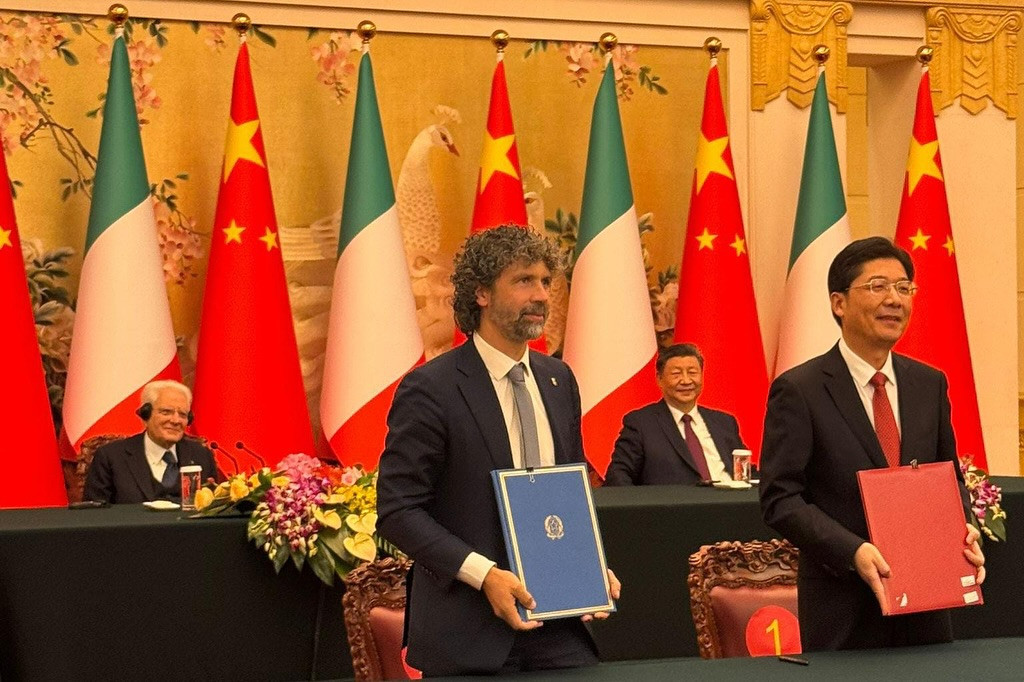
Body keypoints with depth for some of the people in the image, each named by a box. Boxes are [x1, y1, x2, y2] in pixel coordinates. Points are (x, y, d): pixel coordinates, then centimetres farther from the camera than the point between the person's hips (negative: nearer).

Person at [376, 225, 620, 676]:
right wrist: (483, 574, -20)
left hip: (558, 622, 5)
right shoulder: (429, 389, -10)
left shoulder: (560, 381, 11)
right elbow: (397, 510, -12)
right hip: (467, 628, -5)